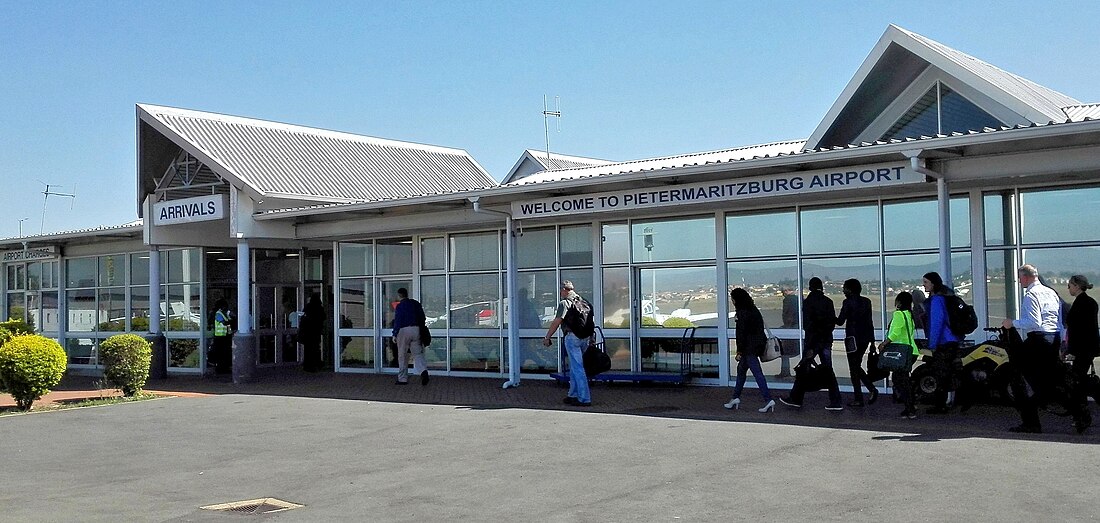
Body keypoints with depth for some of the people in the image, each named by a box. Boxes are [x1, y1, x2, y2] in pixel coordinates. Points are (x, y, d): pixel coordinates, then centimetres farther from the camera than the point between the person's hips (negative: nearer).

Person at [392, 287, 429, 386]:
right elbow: (422, 318, 13)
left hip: (404, 330, -4)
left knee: (402, 356, 6)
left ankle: (402, 379, 11)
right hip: (416, 329, 4)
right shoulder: (416, 304, 11)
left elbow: (397, 321, -9)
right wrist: (420, 329, 22)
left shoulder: (400, 306, -5)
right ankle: (423, 371, -24)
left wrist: (394, 334, -4)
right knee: (417, 354, 2)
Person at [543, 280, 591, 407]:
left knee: (577, 368, -5)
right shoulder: (581, 301, 15)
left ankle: (585, 399, -6)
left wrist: (547, 337, -7)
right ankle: (573, 395, 25)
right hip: (585, 337, 8)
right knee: (574, 367, 18)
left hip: (572, 336, -8)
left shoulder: (564, 303, -8)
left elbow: (557, 322, -13)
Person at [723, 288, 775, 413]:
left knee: (757, 372, -10)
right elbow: (760, 327, 17)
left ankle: (768, 400, -14)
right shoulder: (753, 309, 13)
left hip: (749, 347, -10)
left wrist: (739, 351, -14)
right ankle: (736, 398, 23)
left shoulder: (742, 312, -15)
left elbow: (741, 333, -17)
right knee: (741, 369, 18)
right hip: (758, 344, 10)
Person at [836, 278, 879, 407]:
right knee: (857, 366, 19)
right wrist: (872, 340, 14)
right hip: (865, 338, 7)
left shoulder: (847, 302, -12)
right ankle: (872, 389, 3)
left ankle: (858, 399, 3)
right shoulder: (866, 301, 8)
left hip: (853, 338, -7)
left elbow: (840, 321, -12)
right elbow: (870, 322, 10)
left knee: (854, 368, 2)